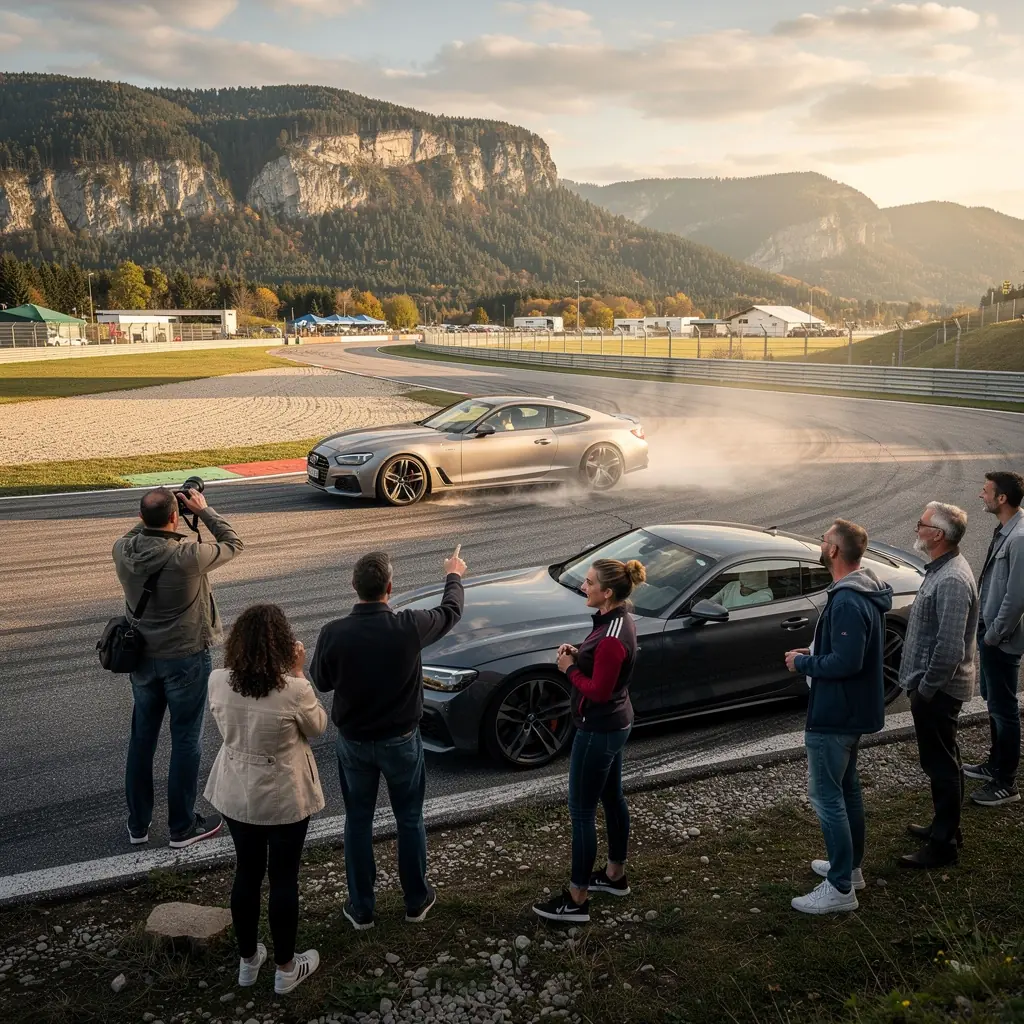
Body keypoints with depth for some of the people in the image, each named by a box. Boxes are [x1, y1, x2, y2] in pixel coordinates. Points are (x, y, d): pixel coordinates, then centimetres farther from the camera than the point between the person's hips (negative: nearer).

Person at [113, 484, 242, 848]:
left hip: (141, 657, 5)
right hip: (185, 658, -5)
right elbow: (233, 543, -8)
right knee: (185, 742, 9)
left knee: (141, 739, 18)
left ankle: (137, 825, 31)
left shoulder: (122, 550, -12)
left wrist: (150, 515, 6)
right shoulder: (188, 556, -26)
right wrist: (203, 510, -2)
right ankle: (182, 827, 21)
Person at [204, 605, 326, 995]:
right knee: (283, 878, 13)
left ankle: (247, 961, 37)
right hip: (285, 798, -4)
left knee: (246, 873, 20)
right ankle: (286, 969, 29)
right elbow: (317, 727, -5)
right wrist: (298, 674, -4)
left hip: (235, 794, 4)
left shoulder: (218, 681, -14)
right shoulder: (294, 690, -25)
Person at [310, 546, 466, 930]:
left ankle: (361, 909, 27)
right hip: (400, 740, -1)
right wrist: (454, 576, 18)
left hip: (353, 741, 1)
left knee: (358, 822, 17)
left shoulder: (333, 634, -20)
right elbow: (451, 612, -1)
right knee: (410, 820, 17)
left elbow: (321, 681, -2)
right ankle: (417, 901, 33)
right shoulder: (409, 626, -22)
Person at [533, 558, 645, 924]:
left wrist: (570, 669, -13)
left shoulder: (612, 638, -29)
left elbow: (598, 692, -25)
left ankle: (576, 900, 12)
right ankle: (615, 875, 40)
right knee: (612, 799, 22)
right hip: (616, 724, 10)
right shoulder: (618, 620, 1)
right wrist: (579, 654, 0)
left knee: (582, 812, 1)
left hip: (598, 731, -10)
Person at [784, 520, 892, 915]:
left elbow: (847, 662, -30)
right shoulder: (865, 591, 7)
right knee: (846, 787, 22)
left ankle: (840, 889, 5)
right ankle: (850, 865, 36)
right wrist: (813, 656, 8)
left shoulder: (847, 603, -27)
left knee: (826, 795, -2)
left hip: (834, 715, -11)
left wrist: (803, 663, -16)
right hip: (854, 710, 11)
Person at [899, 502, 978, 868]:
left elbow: (950, 650, -29)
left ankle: (943, 845, 13)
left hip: (938, 690, -10)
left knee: (941, 764, 1)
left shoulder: (952, 581, -26)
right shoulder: (942, 568, 7)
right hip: (933, 686, 10)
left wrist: (926, 689, -18)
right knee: (941, 761, 21)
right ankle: (945, 826, 35)